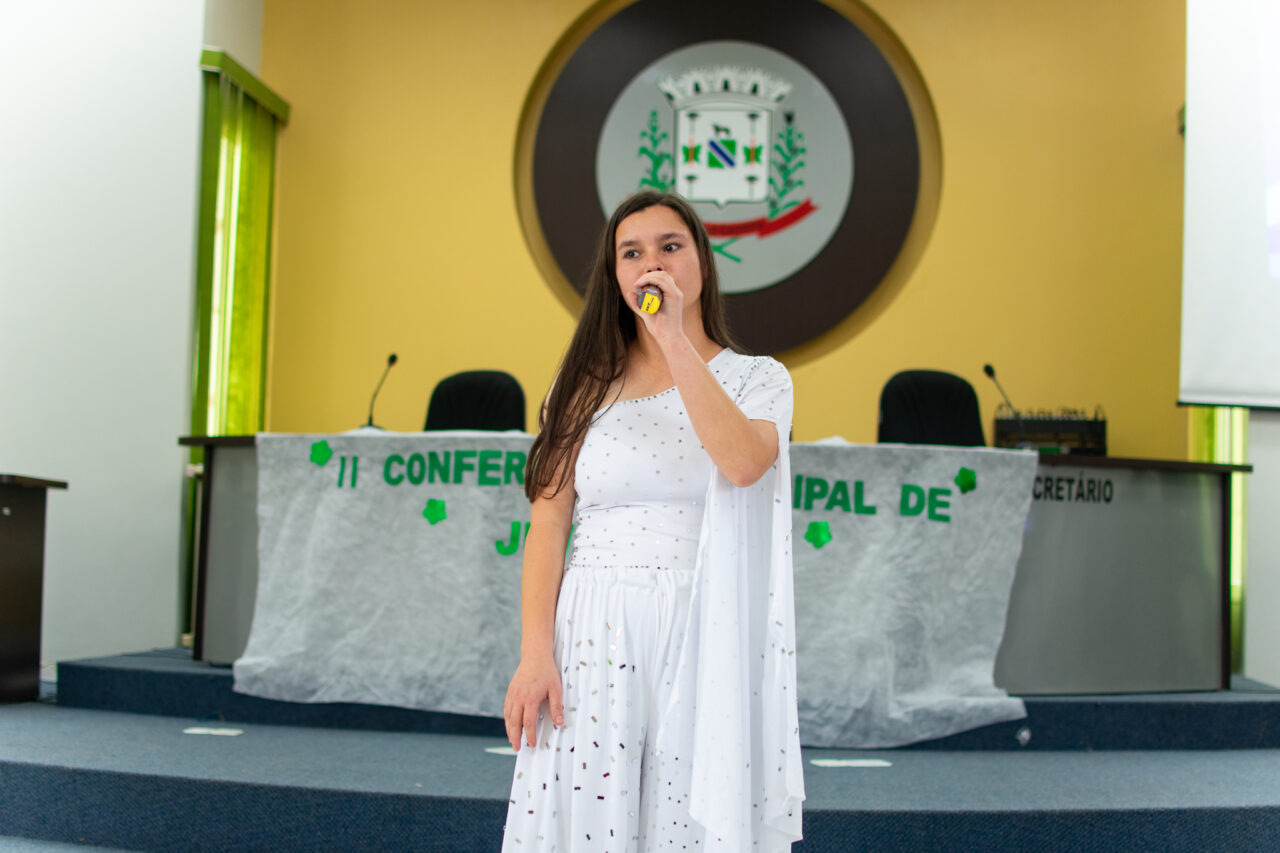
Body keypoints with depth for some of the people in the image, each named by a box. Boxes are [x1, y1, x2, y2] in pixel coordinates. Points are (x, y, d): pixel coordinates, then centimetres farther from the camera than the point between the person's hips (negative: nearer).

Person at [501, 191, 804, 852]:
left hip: (704, 642, -1)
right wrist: (534, 656, -8)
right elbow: (548, 522, 2)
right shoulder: (586, 386, 9)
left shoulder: (757, 378, 6)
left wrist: (674, 339, -14)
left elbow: (743, 462, -17)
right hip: (594, 638, 1)